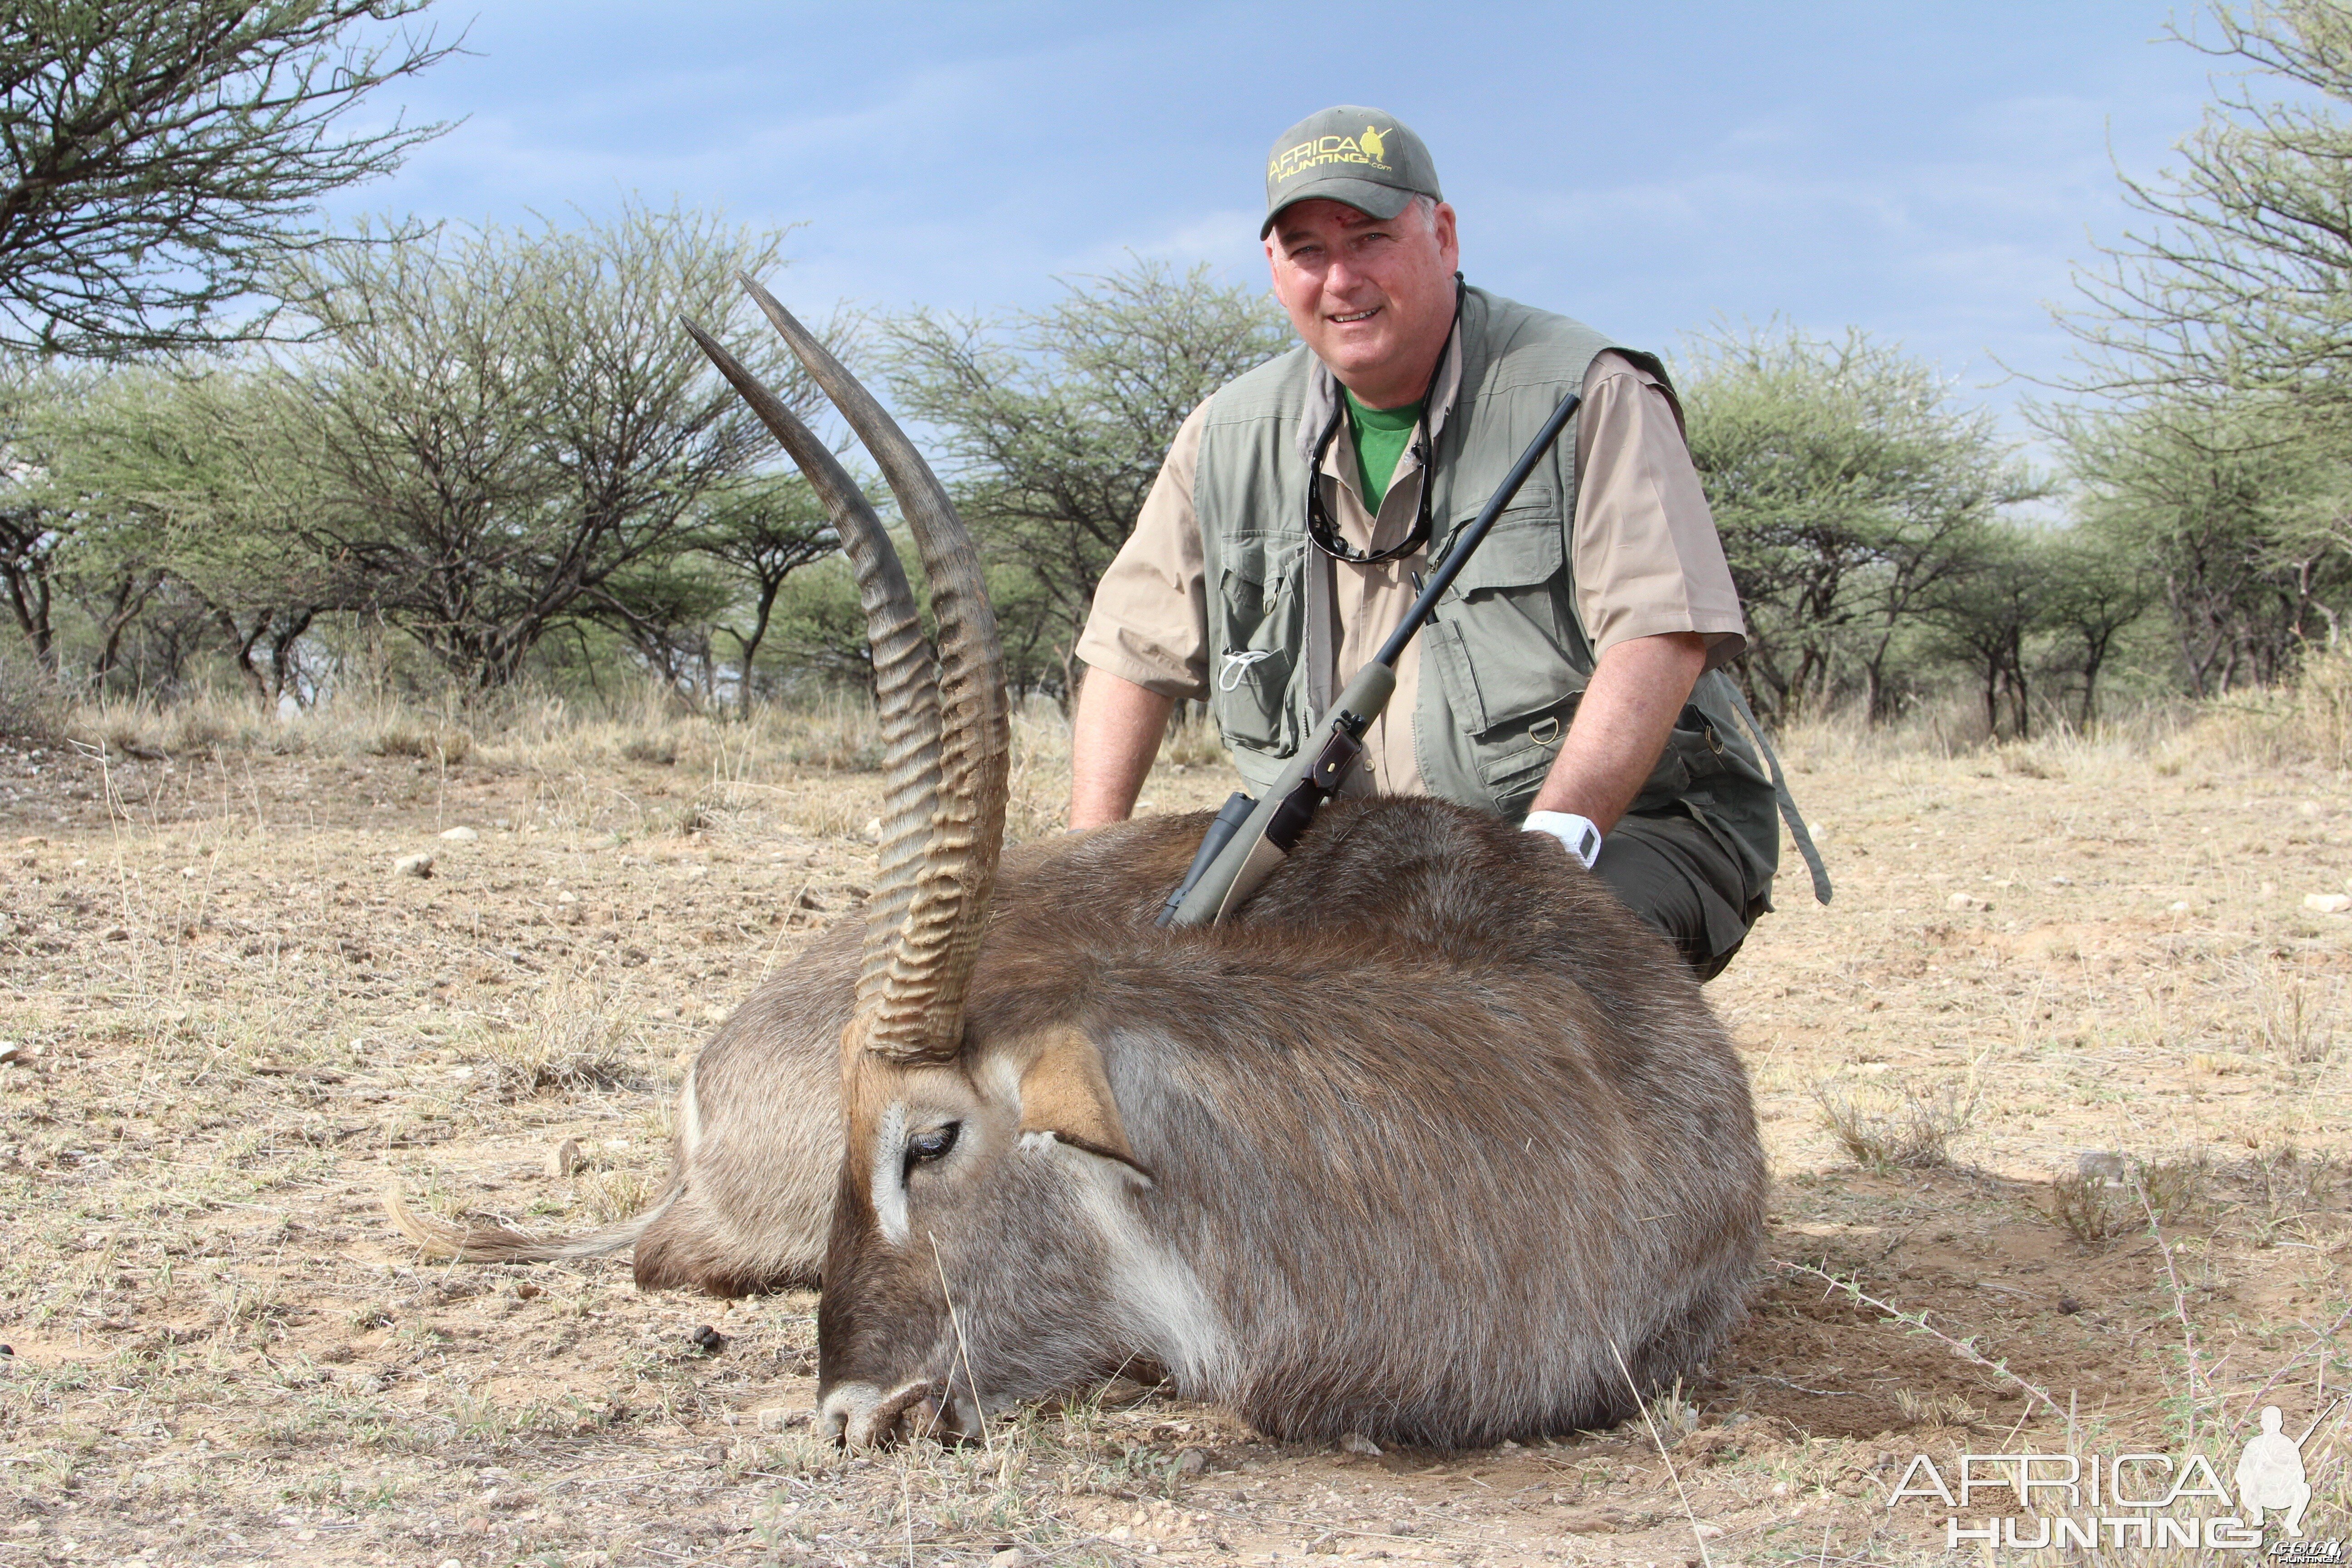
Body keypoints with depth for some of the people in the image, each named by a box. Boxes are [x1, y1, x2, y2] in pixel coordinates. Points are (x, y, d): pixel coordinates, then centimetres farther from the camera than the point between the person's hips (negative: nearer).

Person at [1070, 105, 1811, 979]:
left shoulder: (1586, 394, -7)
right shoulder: (1231, 440, 8)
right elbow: (1136, 649, 16)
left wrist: (1553, 837, -31)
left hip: (1625, 829, -5)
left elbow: (1662, 640, -18)